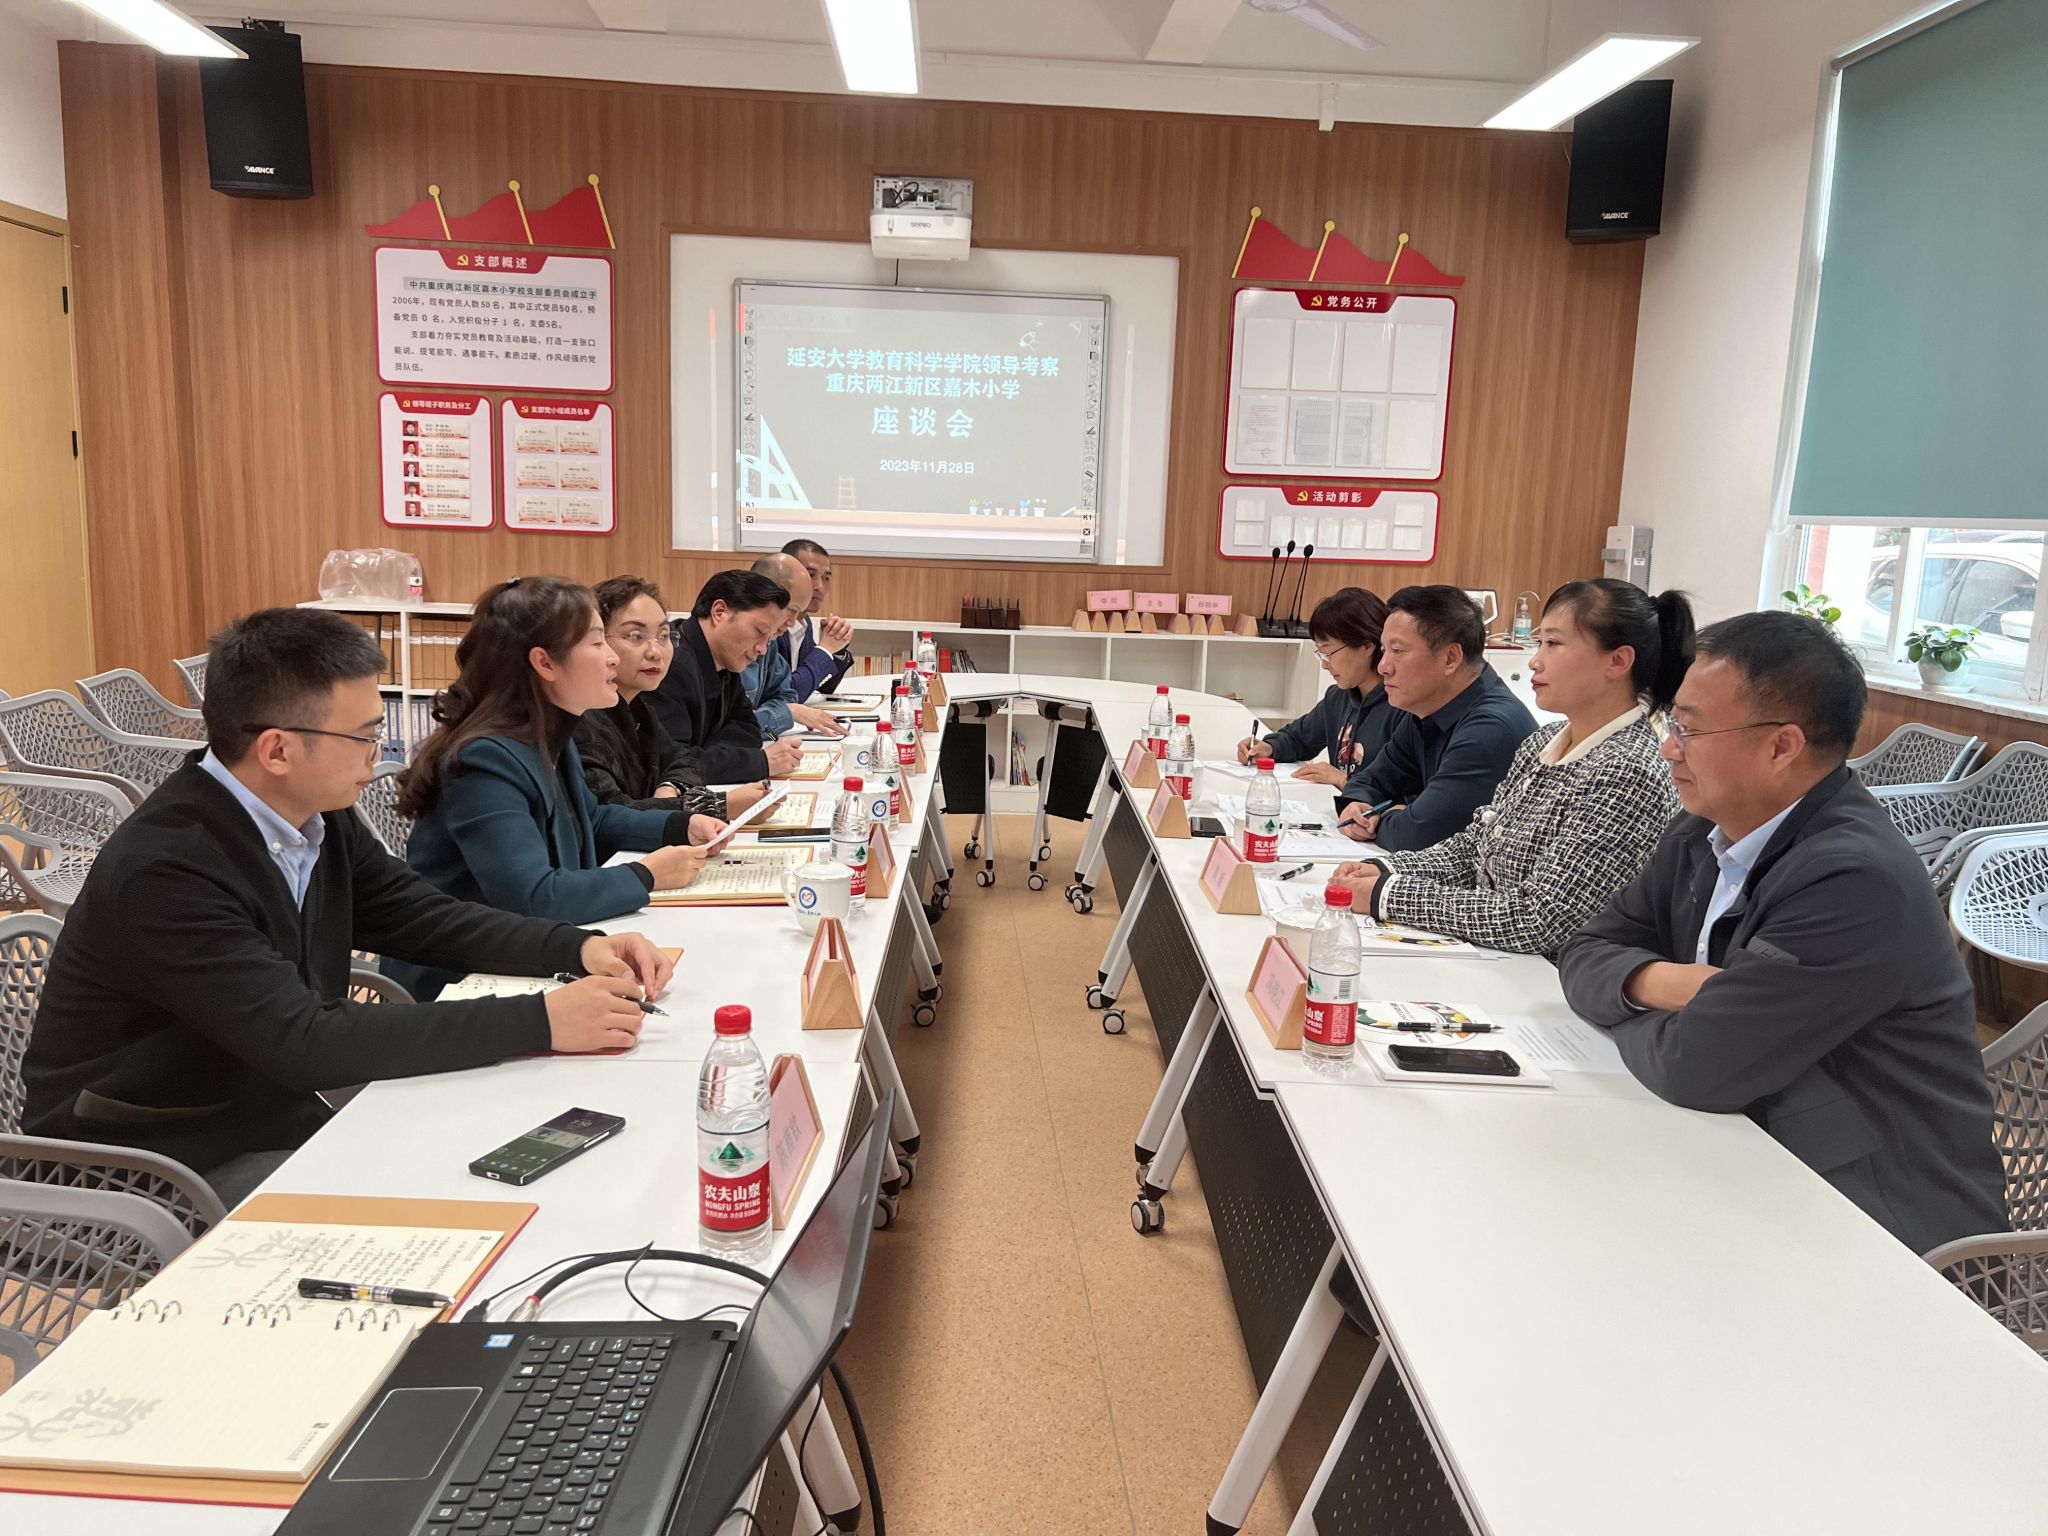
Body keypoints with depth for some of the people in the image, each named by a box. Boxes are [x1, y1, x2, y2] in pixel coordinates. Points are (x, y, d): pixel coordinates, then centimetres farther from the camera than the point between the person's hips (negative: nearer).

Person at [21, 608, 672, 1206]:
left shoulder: (318, 817, -5)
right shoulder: (163, 871, -27)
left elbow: (423, 917, 5)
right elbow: (309, 1042, -33)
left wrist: (581, 948, -12)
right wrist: (542, 1021, -35)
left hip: (276, 1117, 7)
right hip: (154, 1173, -7)